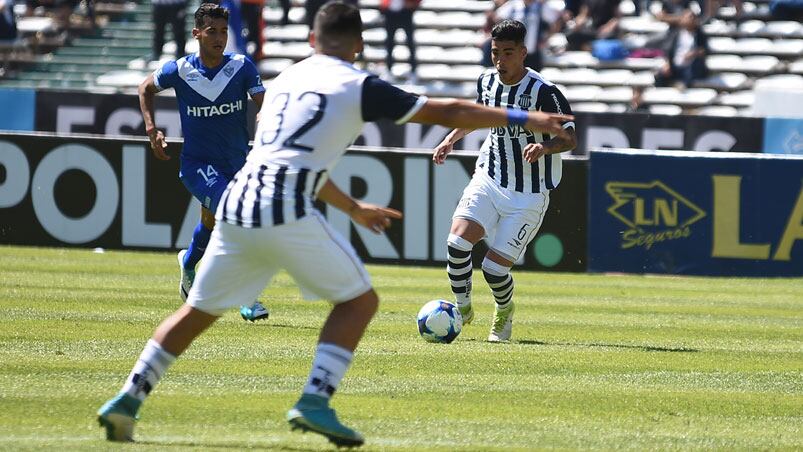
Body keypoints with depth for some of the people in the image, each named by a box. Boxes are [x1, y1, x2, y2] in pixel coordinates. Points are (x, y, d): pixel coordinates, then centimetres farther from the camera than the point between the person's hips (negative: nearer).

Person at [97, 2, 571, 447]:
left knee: (199, 311, 18)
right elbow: (445, 113, 6)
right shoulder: (359, 87, 4)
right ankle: (315, 401, -4)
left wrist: (353, 208, 46)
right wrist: (523, 118, 15)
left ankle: (128, 401, 10)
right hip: (288, 211, -6)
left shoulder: (286, 79, 23)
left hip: (238, 204, 6)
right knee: (360, 300, 10)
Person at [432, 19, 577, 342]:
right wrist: (451, 140, 15)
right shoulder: (487, 81, 1)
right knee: (457, 240, -20)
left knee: (494, 267, -8)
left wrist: (544, 147, -33)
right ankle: (462, 308, 4)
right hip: (488, 179, 4)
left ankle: (504, 311, 27)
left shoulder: (543, 92, -18)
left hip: (528, 195, -4)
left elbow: (569, 138, -14)